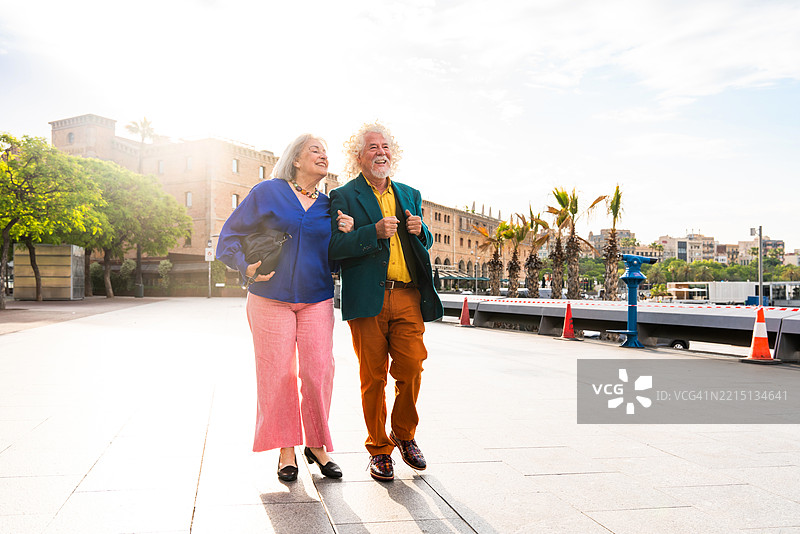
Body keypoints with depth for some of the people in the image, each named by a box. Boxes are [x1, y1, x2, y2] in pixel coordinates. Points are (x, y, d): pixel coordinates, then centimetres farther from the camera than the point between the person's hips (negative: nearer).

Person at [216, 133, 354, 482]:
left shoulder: (328, 206, 12)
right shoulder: (267, 193, 2)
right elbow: (231, 235, 4)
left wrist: (345, 235, -4)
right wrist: (246, 267, -11)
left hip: (317, 300, 3)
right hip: (271, 298, -2)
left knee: (319, 371, -4)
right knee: (278, 373, 0)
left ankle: (316, 444, 14)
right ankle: (286, 451, 14)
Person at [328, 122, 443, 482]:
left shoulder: (410, 195, 19)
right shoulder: (344, 196, 4)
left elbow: (425, 246, 23)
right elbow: (333, 247, -7)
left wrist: (420, 231, 0)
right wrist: (375, 231, -18)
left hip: (408, 297, 4)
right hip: (368, 299, -3)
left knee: (411, 368, 0)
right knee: (373, 377, 3)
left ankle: (404, 434, 25)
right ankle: (379, 449, 19)